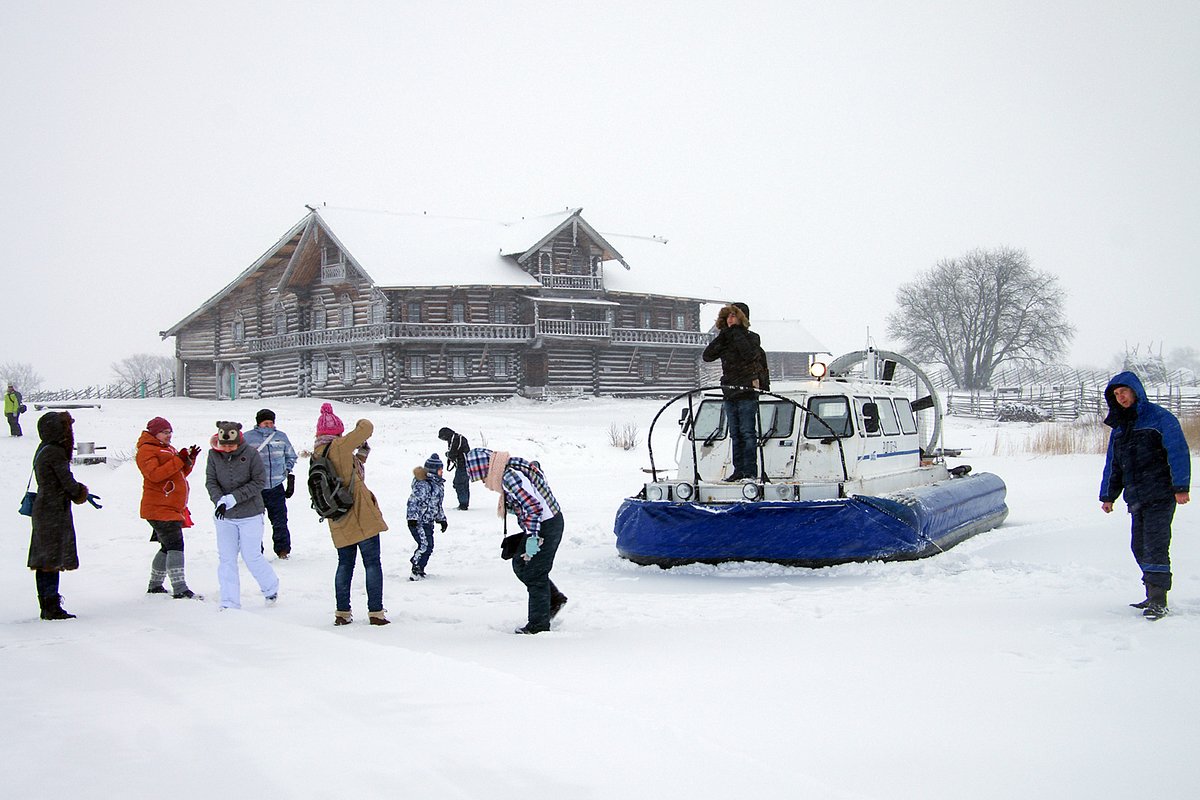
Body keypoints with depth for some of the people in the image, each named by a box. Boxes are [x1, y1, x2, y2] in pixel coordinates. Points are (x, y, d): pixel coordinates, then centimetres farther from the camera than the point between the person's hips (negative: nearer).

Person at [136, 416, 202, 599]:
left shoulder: (168, 449, 22)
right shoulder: (146, 450, -8)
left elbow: (181, 473, 23)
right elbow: (154, 474, -22)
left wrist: (189, 460, 4)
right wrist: (179, 460, -24)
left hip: (173, 508, 10)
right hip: (159, 507, -10)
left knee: (168, 547, 14)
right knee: (175, 545, -16)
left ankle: (155, 586, 24)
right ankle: (180, 590, -19)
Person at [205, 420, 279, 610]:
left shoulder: (250, 454, -12)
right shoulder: (214, 454, -4)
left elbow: (259, 482, -11)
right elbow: (210, 481, -3)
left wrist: (233, 498, -18)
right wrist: (219, 500, -21)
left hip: (250, 515, -3)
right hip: (224, 516, 3)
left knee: (252, 557, 2)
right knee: (226, 559, 2)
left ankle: (271, 587, 28)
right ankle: (229, 603, 8)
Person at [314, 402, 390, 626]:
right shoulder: (339, 447, -13)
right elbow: (366, 428, -10)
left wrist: (360, 457, 17)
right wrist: (363, 424, 11)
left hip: (339, 523, 6)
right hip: (363, 516, -6)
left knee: (345, 564, 17)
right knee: (372, 563, 2)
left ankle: (342, 612, 15)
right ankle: (376, 612, 2)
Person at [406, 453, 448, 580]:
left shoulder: (439, 485, 14)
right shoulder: (423, 484, -16)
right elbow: (413, 502, -20)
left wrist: (442, 519, 26)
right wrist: (412, 518, -26)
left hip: (428, 522, 9)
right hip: (418, 521, -9)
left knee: (428, 546, 9)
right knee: (425, 545, -16)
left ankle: (419, 569, 21)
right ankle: (416, 571, -12)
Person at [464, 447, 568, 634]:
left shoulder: (510, 477, -24)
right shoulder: (510, 468, 7)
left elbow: (533, 506, -28)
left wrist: (531, 537, -26)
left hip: (545, 527, -10)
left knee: (535, 575, 0)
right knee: (520, 564, 18)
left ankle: (539, 625, 11)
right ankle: (555, 599, 26)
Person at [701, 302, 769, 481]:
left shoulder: (751, 337, -2)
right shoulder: (725, 339, 13)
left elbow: (750, 354, -22)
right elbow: (707, 356, 2)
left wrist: (736, 334, -15)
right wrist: (722, 337, -7)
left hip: (747, 393, -6)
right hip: (730, 394, 6)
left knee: (747, 432, -6)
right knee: (735, 434, 8)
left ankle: (750, 471, -5)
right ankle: (739, 470, 12)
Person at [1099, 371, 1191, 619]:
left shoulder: (1160, 418, -5)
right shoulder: (1119, 427, 17)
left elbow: (1178, 452, -11)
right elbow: (1113, 465, 23)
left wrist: (1181, 487, -18)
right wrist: (1108, 496, 20)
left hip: (1160, 496, -7)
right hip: (1136, 499, 7)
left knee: (1155, 545, -12)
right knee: (1140, 547, 6)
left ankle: (1158, 600, -12)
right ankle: (1153, 596, 15)